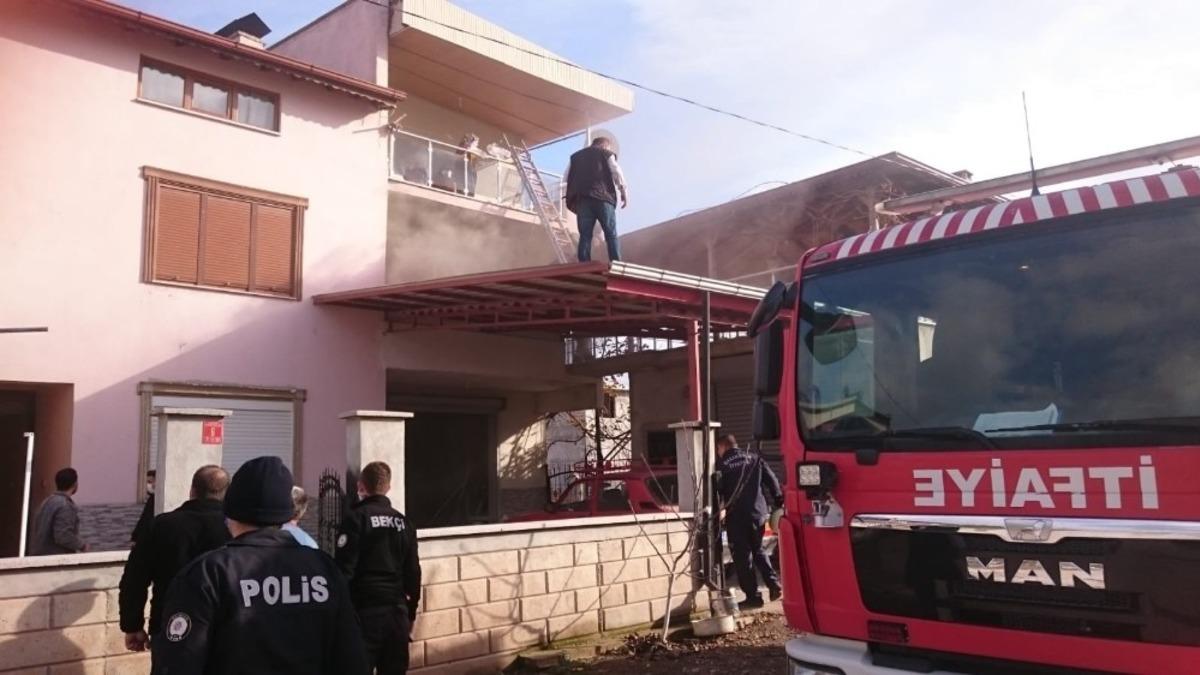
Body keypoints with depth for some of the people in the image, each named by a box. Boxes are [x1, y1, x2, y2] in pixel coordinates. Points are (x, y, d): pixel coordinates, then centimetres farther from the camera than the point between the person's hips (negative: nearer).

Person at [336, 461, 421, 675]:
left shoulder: (356, 518, -5)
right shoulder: (403, 522, 10)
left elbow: (344, 569, -11)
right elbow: (413, 572, 11)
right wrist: (411, 612, 19)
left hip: (365, 609, -5)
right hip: (397, 609, 5)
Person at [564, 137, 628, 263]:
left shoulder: (575, 156, 26)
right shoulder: (607, 154, 15)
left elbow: (566, 178, 18)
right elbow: (617, 173, 3)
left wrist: (572, 197, 22)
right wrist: (624, 193, 5)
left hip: (581, 199, 3)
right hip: (602, 197, -3)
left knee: (585, 235, -1)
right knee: (611, 234, -4)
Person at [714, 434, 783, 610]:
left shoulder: (722, 465, -5)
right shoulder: (754, 459, 8)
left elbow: (717, 492, -5)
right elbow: (772, 480, 6)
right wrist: (778, 503, 11)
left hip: (737, 517, -5)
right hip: (758, 513, 5)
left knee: (742, 557, 3)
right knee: (758, 551, 22)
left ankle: (753, 596, 3)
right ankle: (774, 585, 11)